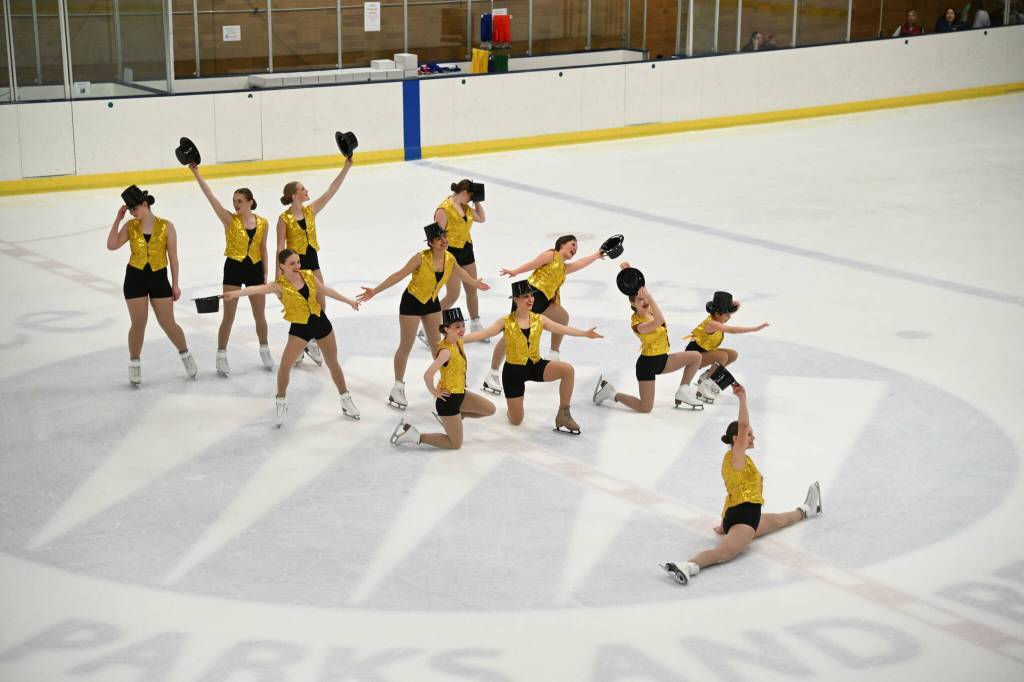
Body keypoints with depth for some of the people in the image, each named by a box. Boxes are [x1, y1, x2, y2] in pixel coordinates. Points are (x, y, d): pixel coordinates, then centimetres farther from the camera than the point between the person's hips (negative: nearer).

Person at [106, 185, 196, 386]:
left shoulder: (166, 227, -6)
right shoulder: (130, 226, -2)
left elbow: (173, 257, -2)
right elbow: (112, 245, -12)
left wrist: (175, 284, -2)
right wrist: (117, 220, -15)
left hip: (159, 278, -1)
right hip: (135, 278, 1)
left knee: (168, 324, 5)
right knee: (138, 324, 3)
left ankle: (185, 354, 29)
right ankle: (134, 364, 20)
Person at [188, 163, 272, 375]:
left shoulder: (262, 223, -2)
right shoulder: (230, 219, -10)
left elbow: (263, 249, 7)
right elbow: (210, 197, -19)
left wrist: (265, 274, 7)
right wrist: (196, 173, -27)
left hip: (255, 270, 2)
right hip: (234, 269, -2)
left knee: (260, 316, 13)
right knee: (228, 317, 2)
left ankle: (265, 350, 35)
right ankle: (221, 356, 15)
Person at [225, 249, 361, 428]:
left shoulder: (308, 275, -7)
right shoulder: (279, 285, -19)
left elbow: (326, 290, 8)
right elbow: (257, 289, -37)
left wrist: (348, 301, 18)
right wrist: (235, 293, -54)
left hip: (320, 322, 3)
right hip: (300, 328, -3)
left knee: (333, 363, 16)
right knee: (285, 366, -12)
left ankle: (346, 400, 34)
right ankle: (281, 402, 12)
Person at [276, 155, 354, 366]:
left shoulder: (310, 210, 1)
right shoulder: (284, 219, -13)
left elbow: (332, 190, -2)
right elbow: (280, 248, -11)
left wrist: (347, 166, -8)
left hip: (312, 261, 5)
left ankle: (312, 343, 19)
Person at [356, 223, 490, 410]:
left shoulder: (449, 259, -11)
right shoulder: (421, 258, -28)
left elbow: (461, 273, 13)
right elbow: (398, 275, -24)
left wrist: (476, 284, 29)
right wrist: (375, 291, -28)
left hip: (432, 303, 5)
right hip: (412, 302, -5)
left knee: (436, 344, 16)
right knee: (406, 346, 5)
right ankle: (398, 387, 18)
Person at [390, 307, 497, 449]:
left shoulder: (459, 342, -3)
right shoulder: (446, 351, -29)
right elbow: (427, 375, -37)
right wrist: (434, 392, -18)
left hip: (460, 393, 8)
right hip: (449, 397, -8)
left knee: (490, 409, 18)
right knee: (456, 444, 1)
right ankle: (414, 435, 5)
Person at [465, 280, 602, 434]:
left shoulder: (539, 319, -2)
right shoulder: (506, 322, -11)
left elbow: (563, 329, -1)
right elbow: (482, 334, -16)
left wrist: (585, 333, -9)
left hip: (536, 365, 3)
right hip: (514, 370, -3)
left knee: (568, 370, -25)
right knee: (516, 421, 0)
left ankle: (563, 414, -10)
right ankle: (513, 404, 40)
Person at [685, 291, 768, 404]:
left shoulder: (717, 317, -6)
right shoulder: (711, 323, -32)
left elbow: (736, 305, 4)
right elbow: (732, 330, -44)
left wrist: (735, 303, -22)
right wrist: (755, 328, -47)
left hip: (705, 351, 10)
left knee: (733, 355, 3)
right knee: (723, 356, -30)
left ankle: (706, 377, 14)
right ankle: (703, 385, -18)